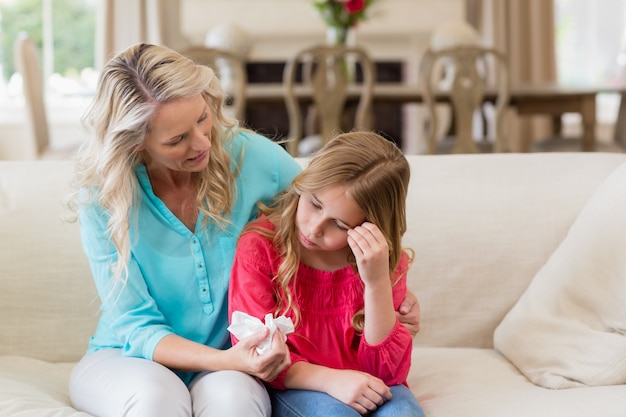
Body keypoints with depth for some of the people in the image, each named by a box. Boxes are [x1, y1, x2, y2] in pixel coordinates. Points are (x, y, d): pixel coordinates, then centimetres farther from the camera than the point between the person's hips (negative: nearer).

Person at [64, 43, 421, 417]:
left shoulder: (250, 155, -10)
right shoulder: (102, 200, -14)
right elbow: (138, 328, -14)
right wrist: (227, 360, -31)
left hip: (228, 364, 1)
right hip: (127, 360, -1)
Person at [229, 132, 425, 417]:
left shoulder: (385, 262, -7)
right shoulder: (259, 246, -10)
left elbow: (385, 370, -11)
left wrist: (377, 282, -25)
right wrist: (330, 379, -26)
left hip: (365, 387, 1)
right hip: (293, 389, -1)